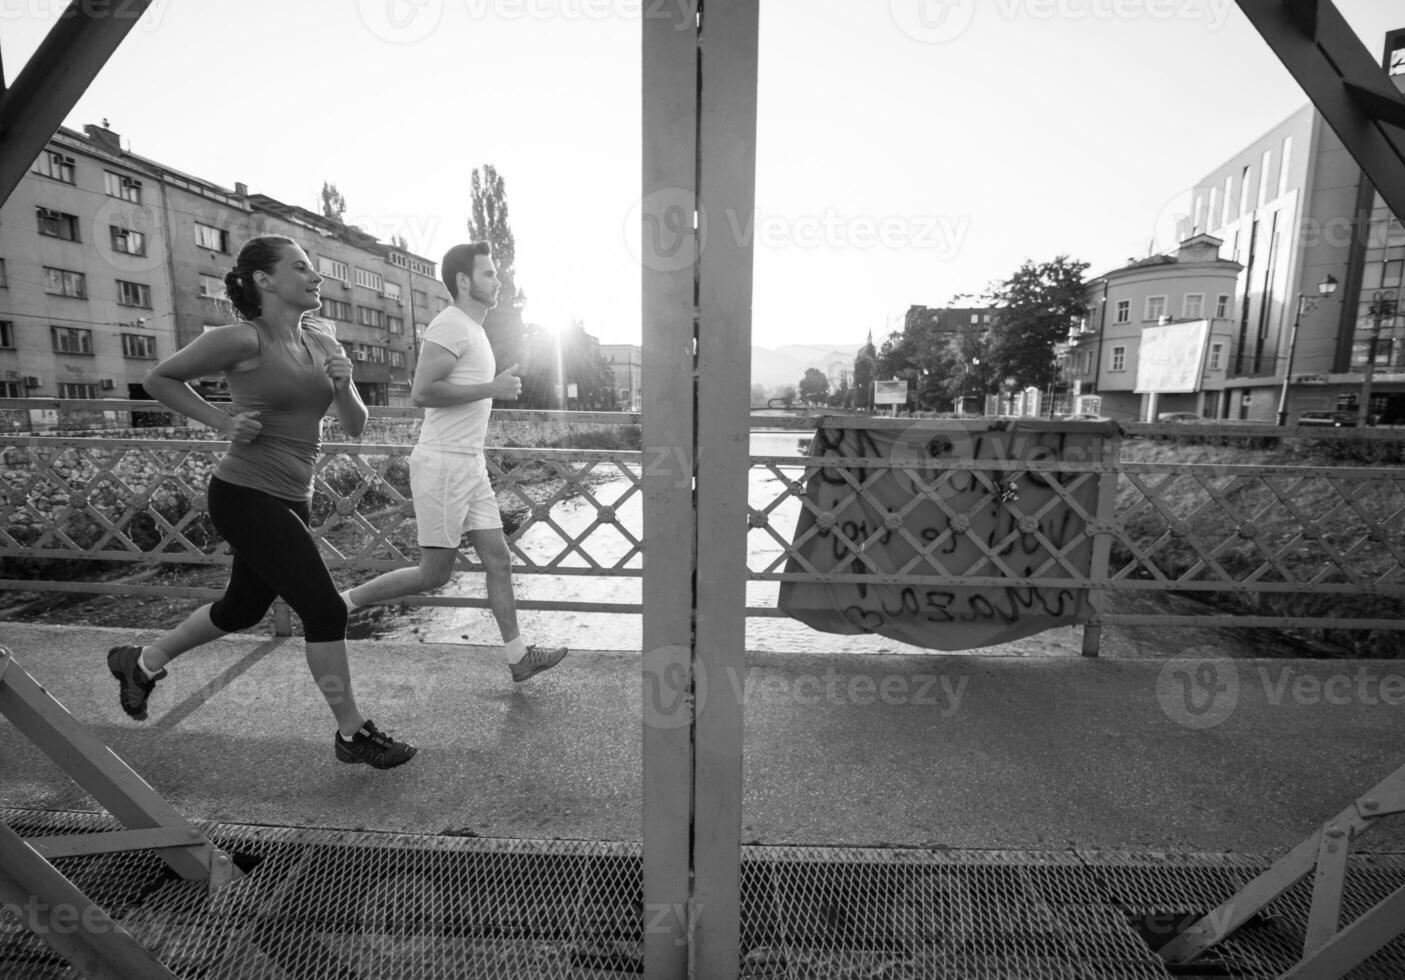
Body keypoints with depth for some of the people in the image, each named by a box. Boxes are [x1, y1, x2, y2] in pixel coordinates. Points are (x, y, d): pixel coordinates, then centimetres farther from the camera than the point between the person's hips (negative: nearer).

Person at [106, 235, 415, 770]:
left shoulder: (322, 341, 6)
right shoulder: (242, 340, -12)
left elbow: (355, 427, 6)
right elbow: (159, 378, 1)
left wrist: (343, 387, -12)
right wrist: (222, 421, -9)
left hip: (290, 500, 8)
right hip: (246, 496, -8)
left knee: (244, 607, 23)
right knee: (325, 609, -9)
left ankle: (141, 661, 50)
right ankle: (352, 734, 7)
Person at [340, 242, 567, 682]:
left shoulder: (472, 329, 19)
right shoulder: (449, 325, -12)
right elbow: (422, 392, -22)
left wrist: (498, 385, 16)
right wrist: (491, 389, -19)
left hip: (469, 464, 9)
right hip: (442, 463, -9)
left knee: (498, 560, 7)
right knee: (435, 573, -1)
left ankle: (518, 657, 14)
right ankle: (345, 602, 19)